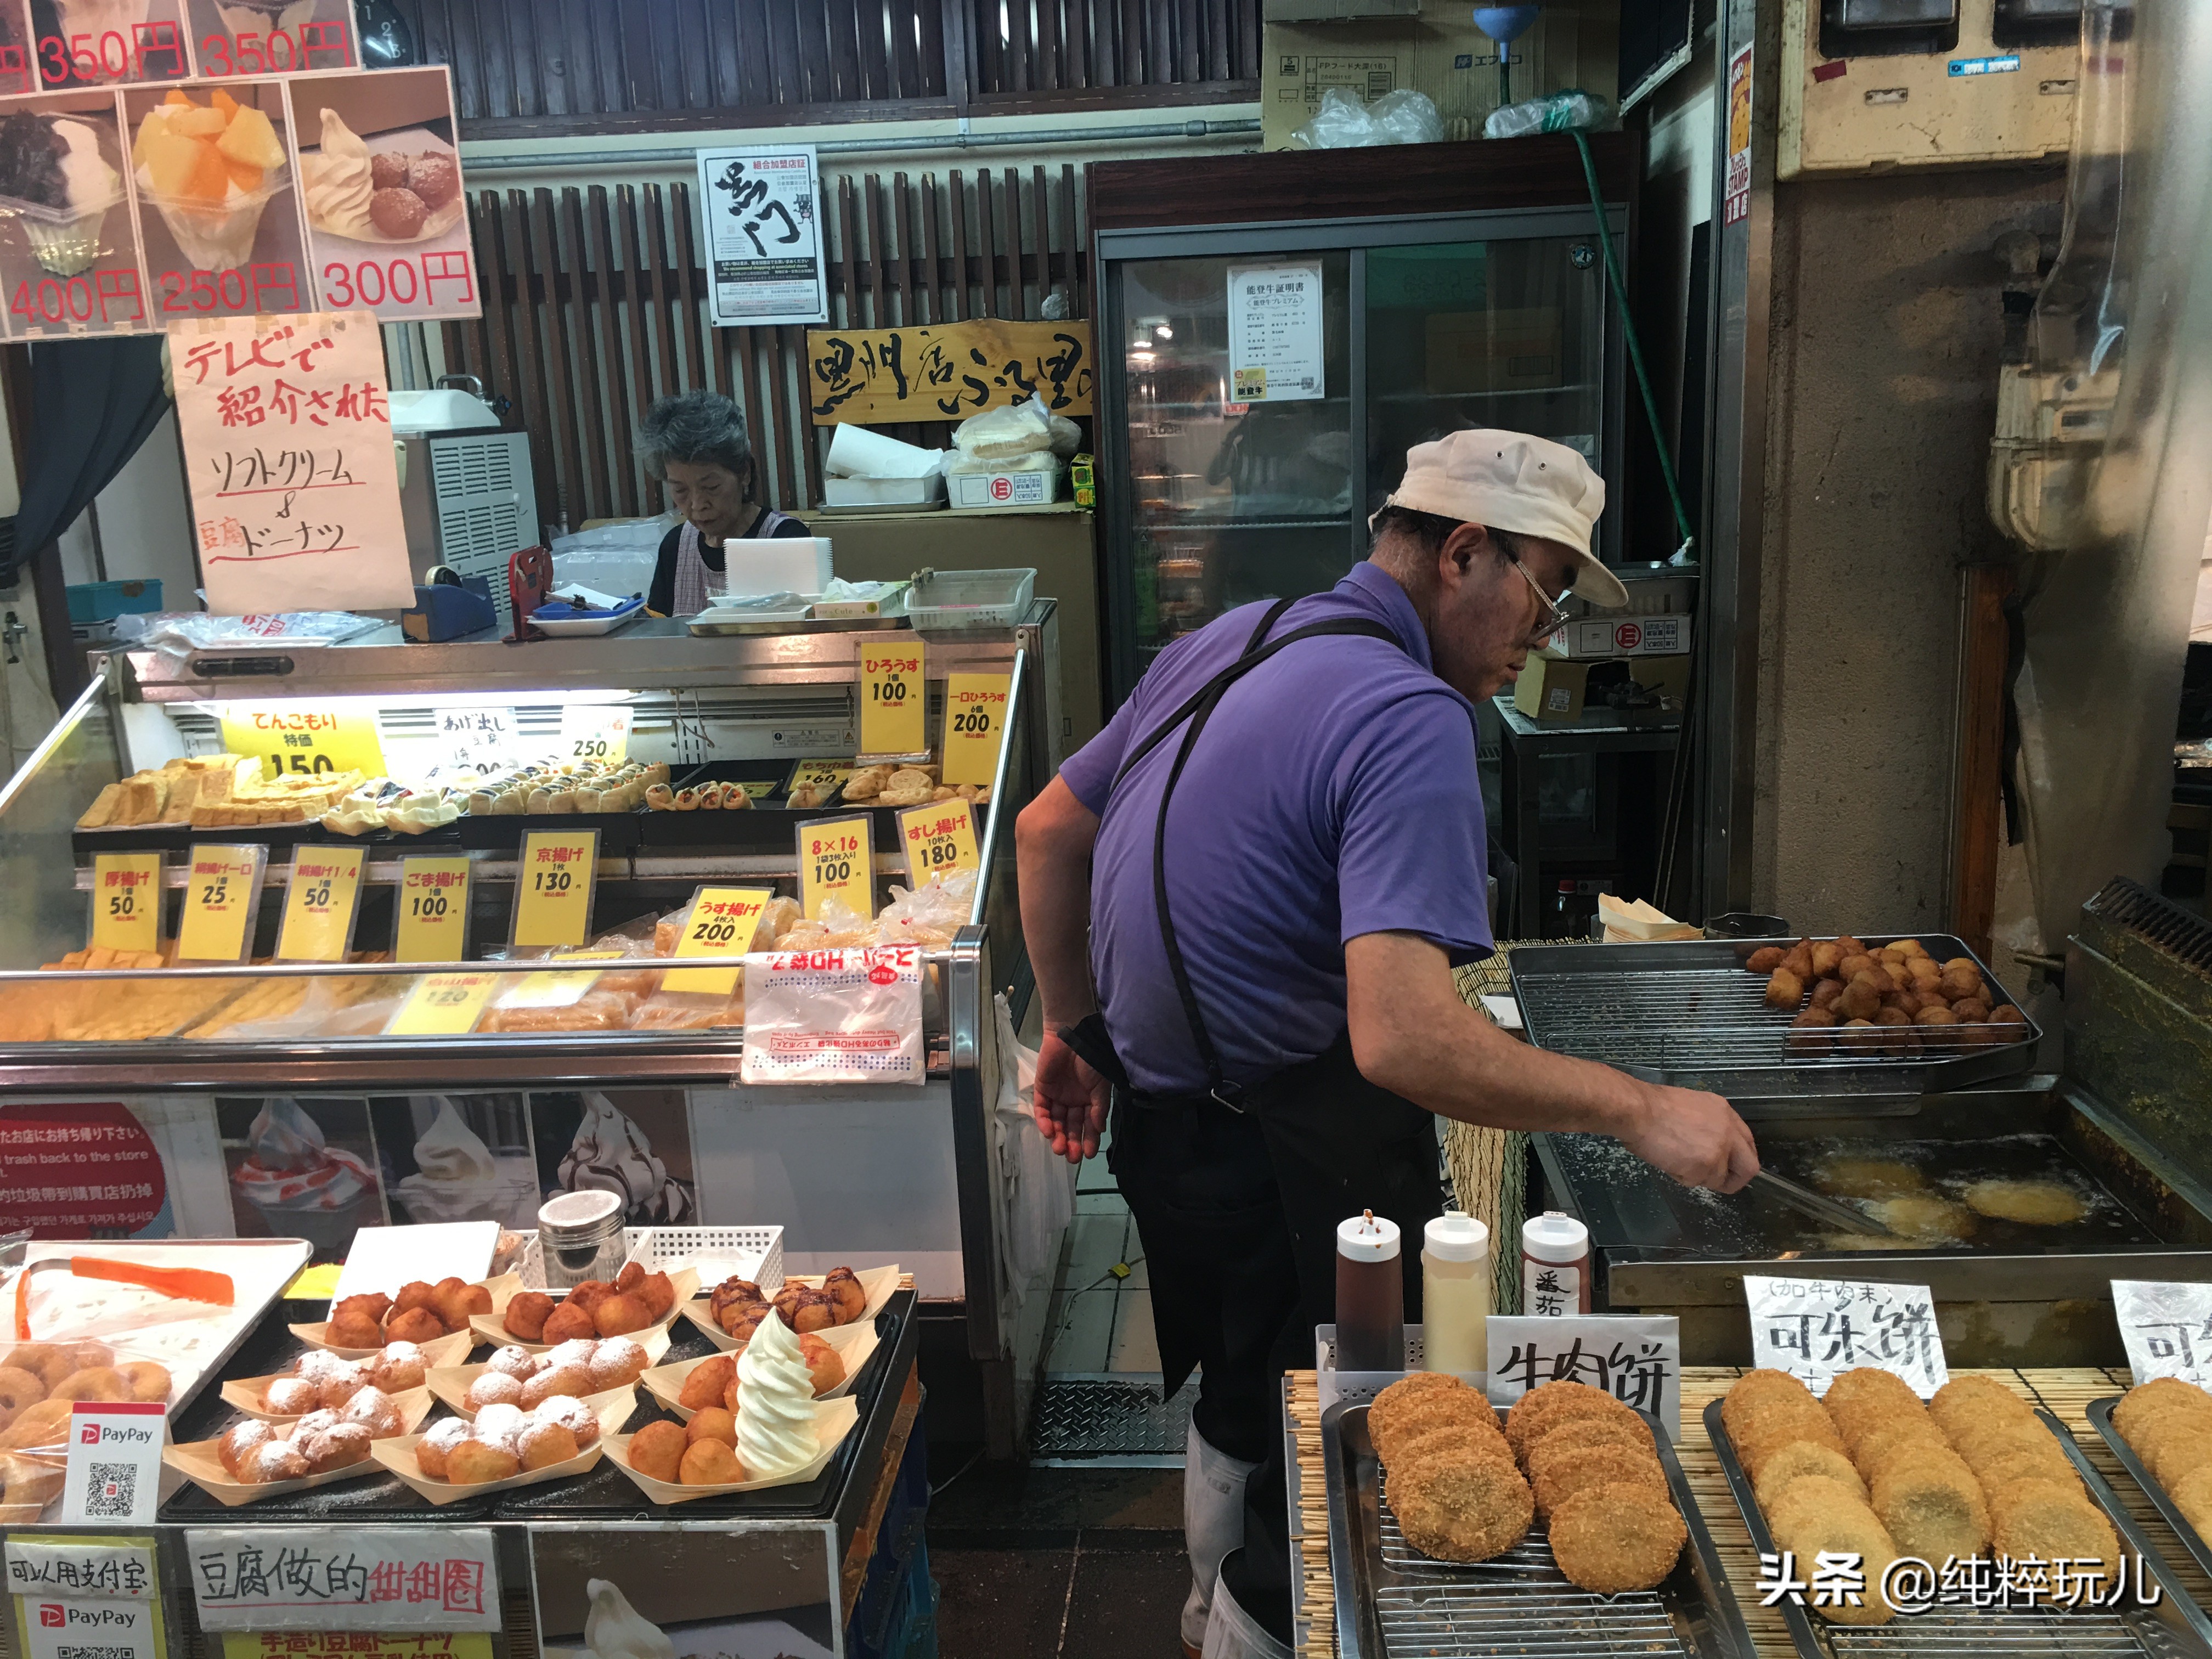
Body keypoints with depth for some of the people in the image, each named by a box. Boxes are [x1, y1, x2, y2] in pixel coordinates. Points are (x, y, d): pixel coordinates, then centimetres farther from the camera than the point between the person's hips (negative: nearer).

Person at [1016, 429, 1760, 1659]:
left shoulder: (1230, 641, 5)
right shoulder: (1412, 719, -23)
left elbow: (1050, 831, 13)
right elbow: (1402, 1038, -34)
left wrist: (1077, 1030, 22)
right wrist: (1637, 1109, -24)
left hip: (1162, 1122, 10)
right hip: (1291, 1170, -10)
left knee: (1243, 1412, 30)